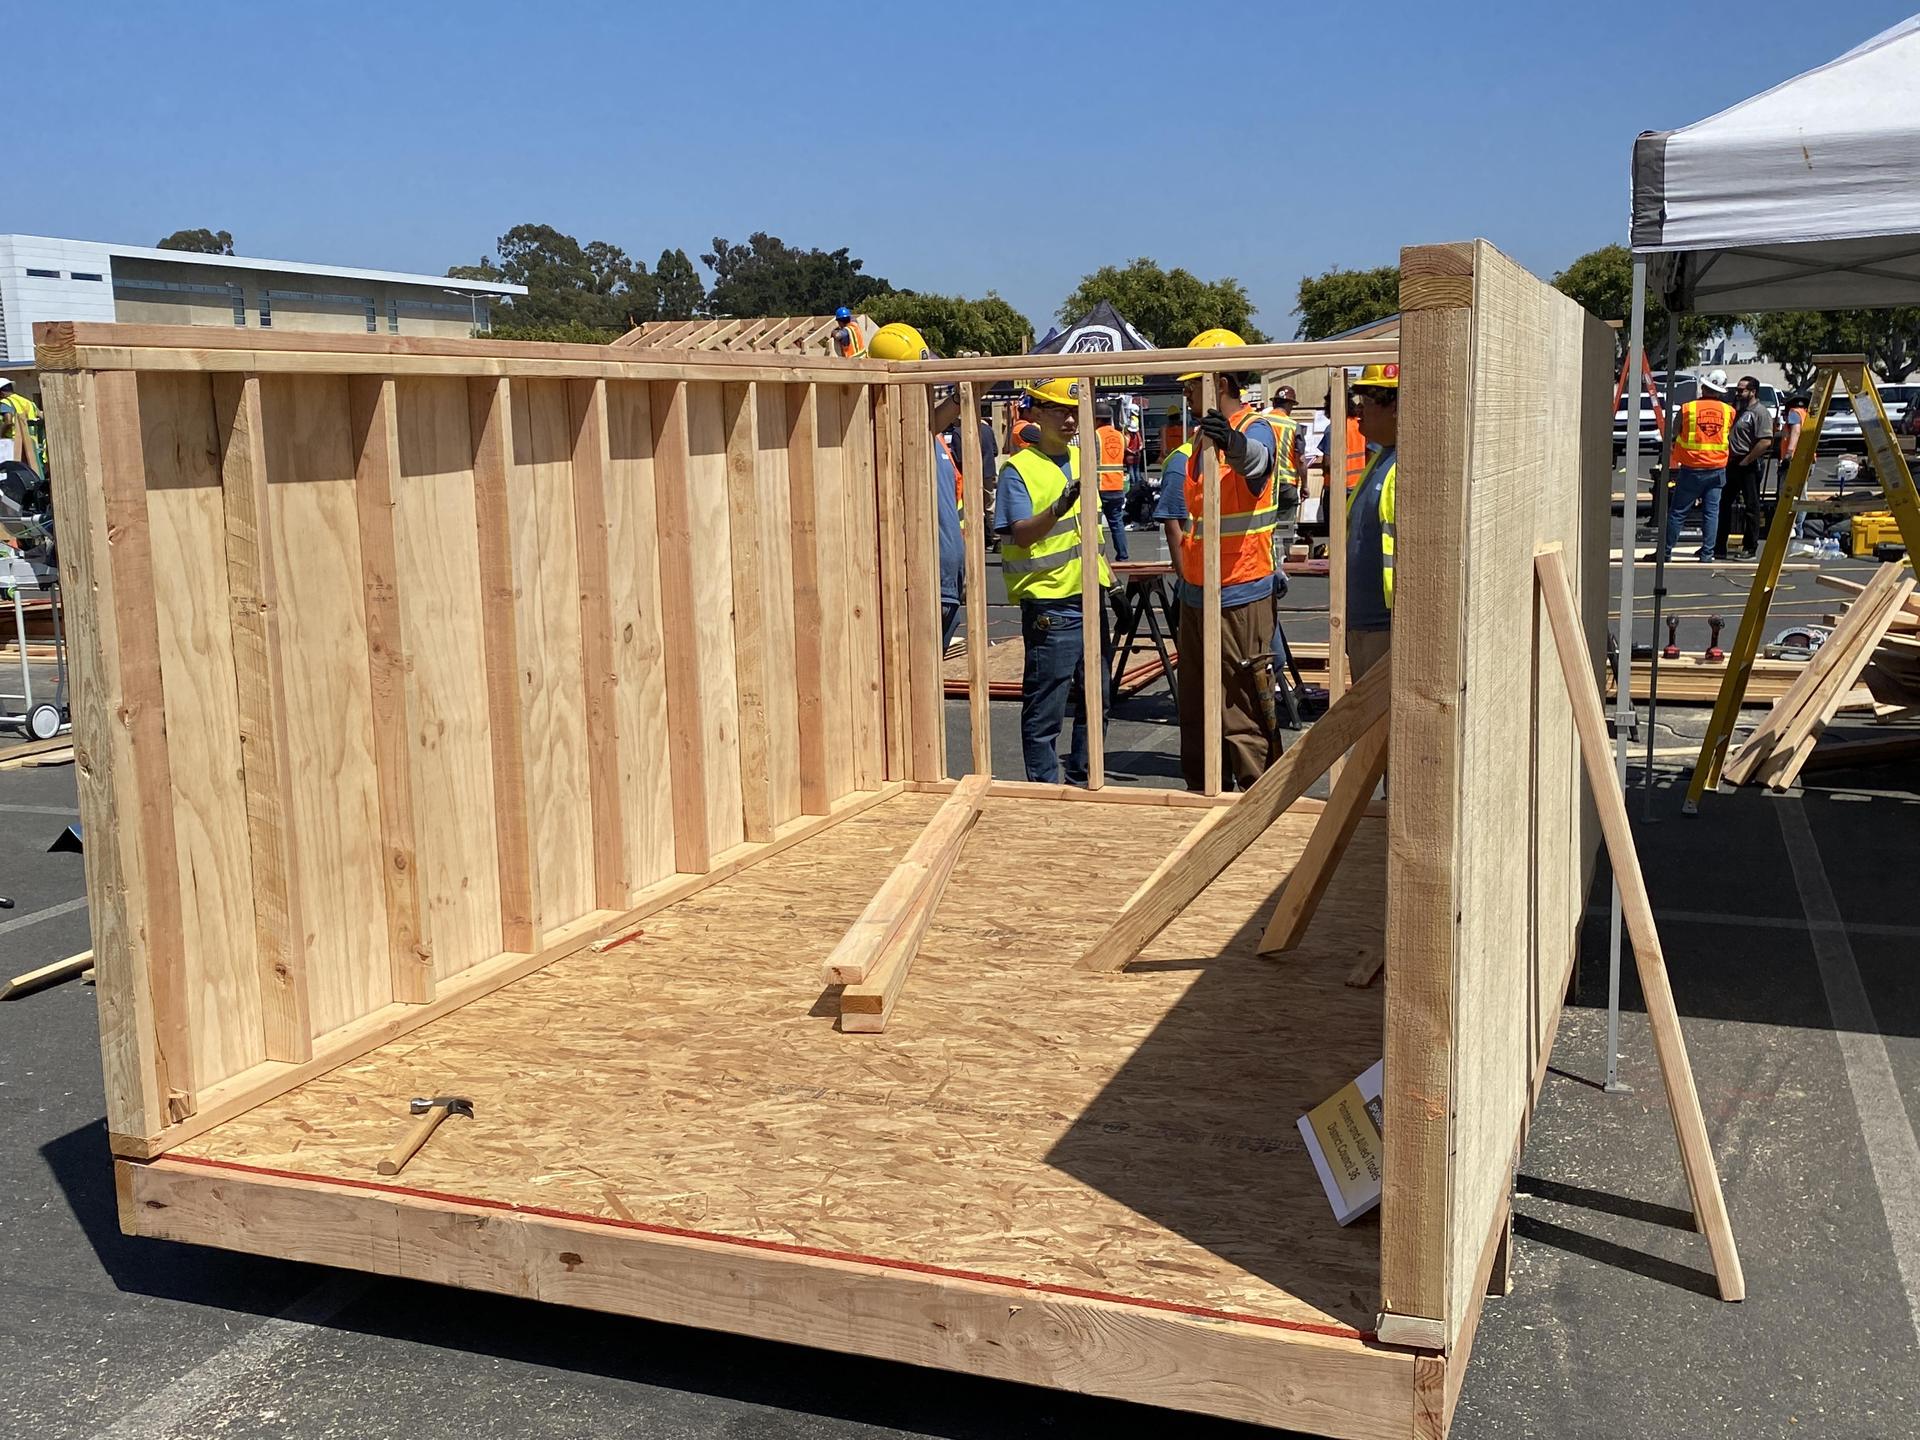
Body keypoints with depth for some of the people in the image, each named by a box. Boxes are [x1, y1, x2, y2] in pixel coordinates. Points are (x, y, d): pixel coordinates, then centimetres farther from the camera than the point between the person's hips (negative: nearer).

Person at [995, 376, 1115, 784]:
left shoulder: (1083, 458, 12)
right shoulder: (1019, 469, -11)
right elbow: (1021, 533, -22)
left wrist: (1110, 581, 19)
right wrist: (1058, 508, -39)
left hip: (1089, 597, 8)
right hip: (1049, 603, -8)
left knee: (1095, 700, 16)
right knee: (1045, 710, -3)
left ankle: (1083, 779, 30)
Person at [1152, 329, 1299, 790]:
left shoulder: (1257, 429, -12)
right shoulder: (1198, 440, 14)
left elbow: (1254, 458, -39)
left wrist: (1232, 444, -61)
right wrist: (1184, 575, 15)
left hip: (1240, 595, -9)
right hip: (1196, 593, 9)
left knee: (1244, 711, -5)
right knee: (1196, 705, 18)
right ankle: (1201, 791, 30)